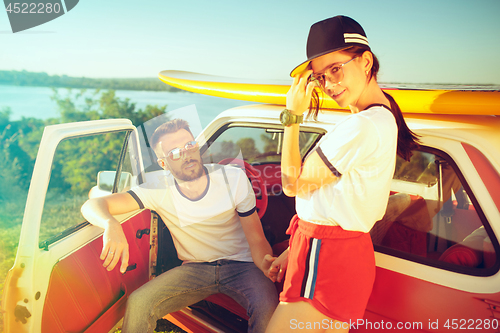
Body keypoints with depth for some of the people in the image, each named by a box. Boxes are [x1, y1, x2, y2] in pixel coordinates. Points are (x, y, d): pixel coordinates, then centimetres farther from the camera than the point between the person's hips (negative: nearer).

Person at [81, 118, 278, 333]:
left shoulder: (233, 178, -12)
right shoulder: (158, 188, -10)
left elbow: (256, 240, -10)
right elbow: (92, 205, -14)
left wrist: (267, 263, -34)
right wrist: (111, 224, -39)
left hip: (240, 265, -1)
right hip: (193, 269, 1)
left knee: (267, 305, -30)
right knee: (138, 304, -22)